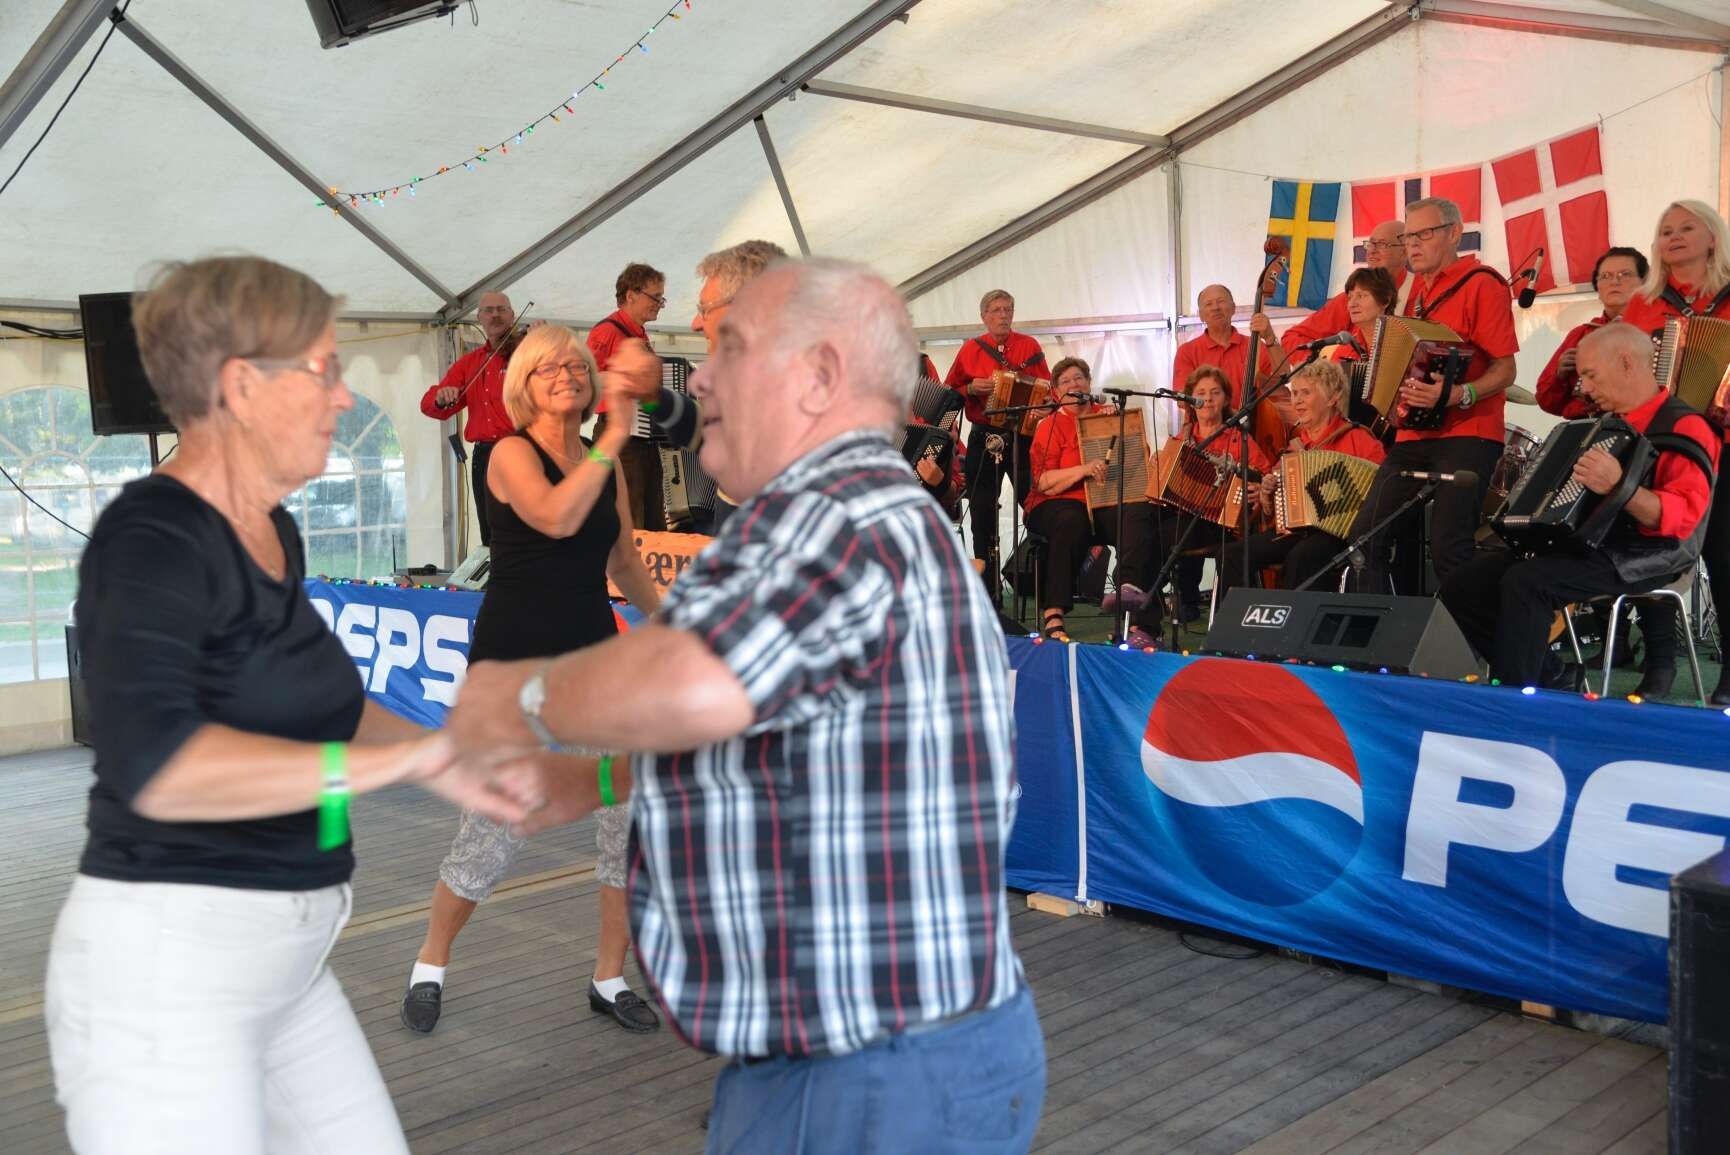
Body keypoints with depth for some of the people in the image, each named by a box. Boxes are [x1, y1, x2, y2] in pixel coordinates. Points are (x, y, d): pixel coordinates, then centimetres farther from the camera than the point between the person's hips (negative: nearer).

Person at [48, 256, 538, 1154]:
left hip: (281, 963, 8)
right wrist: (392, 758, -32)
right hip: (163, 969, -8)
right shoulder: (152, 538, -17)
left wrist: (448, 760, 10)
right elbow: (152, 764, -33)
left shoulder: (272, 532, 8)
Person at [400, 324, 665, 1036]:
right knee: (494, 831, -3)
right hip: (514, 660, -5)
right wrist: (613, 440, -25)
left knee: (635, 810, -2)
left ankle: (610, 979, 14)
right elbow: (557, 518, -27)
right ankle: (430, 967, 22)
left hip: (595, 654, 5)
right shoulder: (511, 453, -7)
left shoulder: (607, 466, 9)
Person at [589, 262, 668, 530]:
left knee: (654, 525, 10)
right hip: (619, 437, -9)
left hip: (647, 440, 9)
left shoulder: (641, 335, 18)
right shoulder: (607, 331, -8)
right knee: (628, 527, -11)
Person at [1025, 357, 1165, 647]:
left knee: (1141, 514, -30)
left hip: (1108, 504, 3)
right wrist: (1084, 469, -19)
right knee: (1072, 521, -37)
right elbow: (1043, 482, -4)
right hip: (1063, 504, -2)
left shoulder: (1108, 416, 21)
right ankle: (1053, 615, -41)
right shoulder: (1050, 426, 10)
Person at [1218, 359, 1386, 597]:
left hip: (1337, 531, -5)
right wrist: (1266, 494, 2)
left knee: (1299, 557, -36)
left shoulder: (1356, 439, 2)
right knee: (1232, 555, -18)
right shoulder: (1293, 445, 17)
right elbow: (1271, 513, 22)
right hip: (1292, 530, 5)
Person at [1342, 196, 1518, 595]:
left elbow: (1505, 370, -12)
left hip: (1465, 437, -8)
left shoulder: (1481, 284, -6)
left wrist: (1459, 395, -28)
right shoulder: (1417, 288, 18)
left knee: (1448, 548, -17)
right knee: (1364, 538, 3)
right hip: (1414, 435, 8)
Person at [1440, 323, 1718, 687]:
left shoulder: (1682, 427, -10)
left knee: (1524, 582, -33)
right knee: (1462, 585, -4)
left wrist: (1619, 487, -38)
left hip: (1640, 560, -9)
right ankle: (1542, 675, 3)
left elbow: (1683, 517, -24)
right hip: (1581, 544, 9)